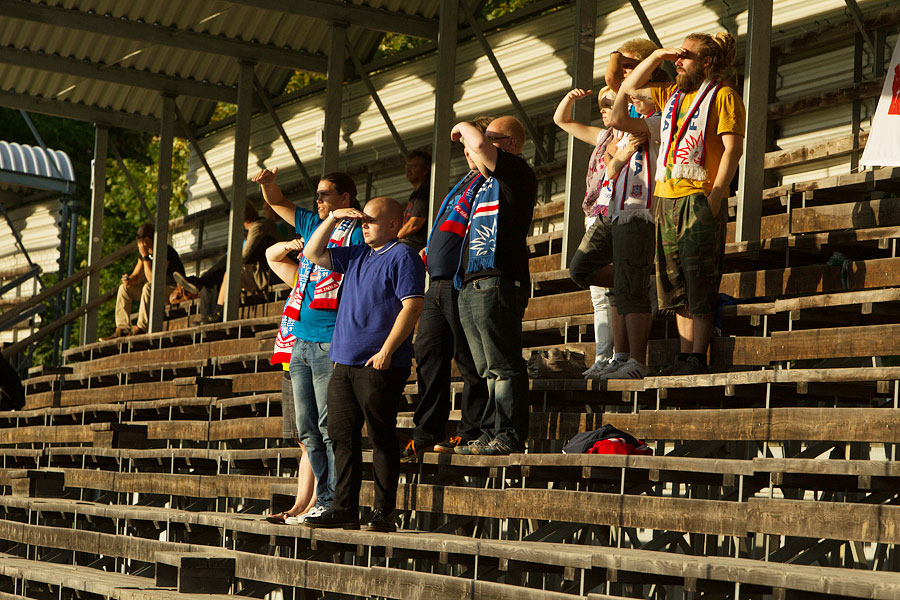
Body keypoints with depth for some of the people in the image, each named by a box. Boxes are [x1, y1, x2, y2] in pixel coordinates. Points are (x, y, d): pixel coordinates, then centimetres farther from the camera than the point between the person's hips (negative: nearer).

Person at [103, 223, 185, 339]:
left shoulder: (165, 251, -21)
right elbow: (136, 275, 11)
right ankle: (122, 329, -10)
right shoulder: (145, 251, 5)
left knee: (148, 287, -36)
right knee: (124, 288, -1)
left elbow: (153, 279, -28)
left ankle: (141, 328, -32)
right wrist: (129, 280, -13)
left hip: (174, 289, -9)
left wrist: (145, 256, -28)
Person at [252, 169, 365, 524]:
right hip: (300, 341, 8)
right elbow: (277, 204, 30)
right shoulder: (313, 226, 19)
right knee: (307, 428, 8)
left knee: (329, 427, -8)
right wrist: (268, 184, 6)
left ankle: (330, 501, -7)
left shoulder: (355, 232, -3)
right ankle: (307, 501, 11)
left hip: (331, 342, -8)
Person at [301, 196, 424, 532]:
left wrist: (386, 351, -19)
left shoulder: (403, 256, -5)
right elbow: (313, 254, 27)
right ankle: (344, 510, 10)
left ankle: (384, 513, -1)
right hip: (344, 364, 8)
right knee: (342, 436, 6)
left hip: (380, 366, -8)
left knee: (382, 439, -5)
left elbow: (412, 306, -14)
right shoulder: (356, 256, 19)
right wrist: (332, 219, 13)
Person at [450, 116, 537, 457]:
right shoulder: (492, 180, 24)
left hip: (497, 282, -10)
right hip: (472, 285, 10)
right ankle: (491, 435, 10)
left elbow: (481, 146, -19)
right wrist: (469, 147, 31)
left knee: (503, 365, -11)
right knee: (489, 370, 9)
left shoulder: (518, 172, -4)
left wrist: (464, 127, 1)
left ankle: (509, 436, -12)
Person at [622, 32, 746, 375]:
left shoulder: (722, 95, -1)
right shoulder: (673, 93, 21)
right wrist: (657, 56, 17)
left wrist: (716, 195, -18)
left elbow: (733, 147, -10)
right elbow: (630, 88, 30)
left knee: (698, 282, -9)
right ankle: (684, 356, 8)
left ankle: (697, 357, -9)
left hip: (700, 197, -8)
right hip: (668, 198, 8)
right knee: (675, 282, 6)